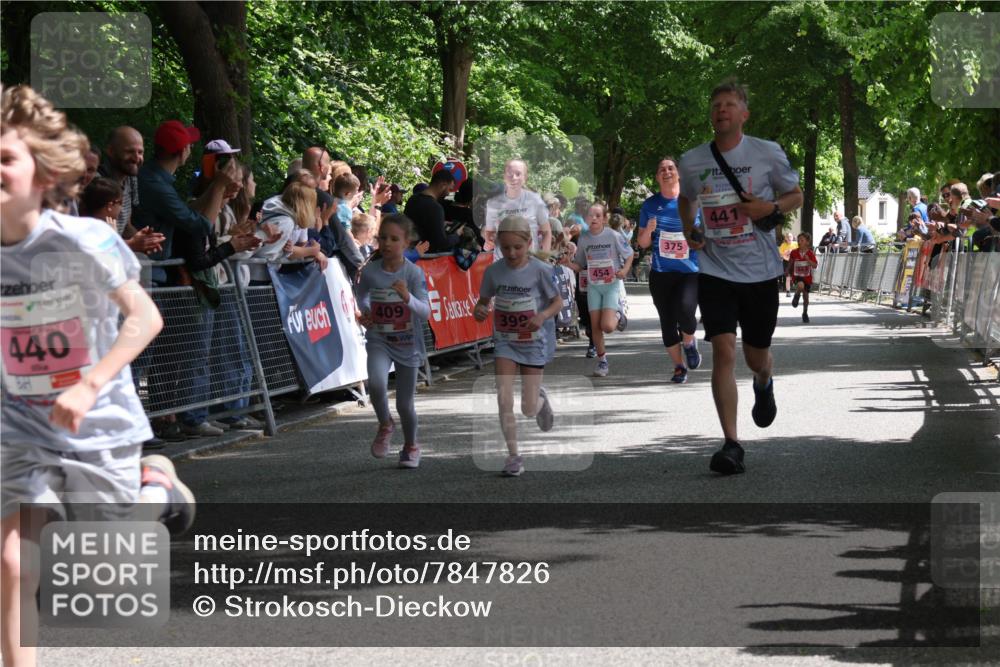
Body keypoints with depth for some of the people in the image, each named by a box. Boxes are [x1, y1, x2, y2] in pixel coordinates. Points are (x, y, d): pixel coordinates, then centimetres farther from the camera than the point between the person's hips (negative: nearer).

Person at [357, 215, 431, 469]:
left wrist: (407, 297, -40)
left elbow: (425, 312, -22)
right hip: (379, 340, 1)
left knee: (405, 403, 8)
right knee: (376, 383, -28)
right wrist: (364, 312, -5)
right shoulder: (370, 271, -8)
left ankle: (411, 446, 37)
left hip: (407, 344, -1)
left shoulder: (413, 273, -15)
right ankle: (385, 425, 2)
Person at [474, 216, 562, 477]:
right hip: (505, 341, 2)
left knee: (528, 409, 3)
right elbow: (483, 300, 5)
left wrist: (543, 315, -26)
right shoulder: (493, 271, -7)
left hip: (534, 342, -2)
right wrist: (478, 310, -18)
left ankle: (540, 398, 42)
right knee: (504, 398, -14)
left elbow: (558, 302, -5)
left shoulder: (540, 270, -15)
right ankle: (514, 456, -2)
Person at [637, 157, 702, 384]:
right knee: (667, 322, 4)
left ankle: (689, 343, 8)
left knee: (685, 310, -24)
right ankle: (679, 367, 20)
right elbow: (642, 243, 9)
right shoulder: (650, 205, 5)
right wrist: (649, 230, -11)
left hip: (691, 271, -3)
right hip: (661, 273, 3)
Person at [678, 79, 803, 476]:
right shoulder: (691, 161, 2)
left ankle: (764, 385, 52)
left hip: (759, 269, 0)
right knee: (723, 351, -15)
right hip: (715, 269, 0)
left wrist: (770, 207, -12)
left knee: (756, 357, 12)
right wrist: (688, 231, 3)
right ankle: (731, 444, -15)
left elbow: (796, 195, 9)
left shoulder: (767, 154, -4)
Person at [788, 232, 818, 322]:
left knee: (806, 296, 10)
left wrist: (808, 260, -29)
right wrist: (789, 273, 10)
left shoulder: (810, 254, -7)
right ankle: (797, 296, -3)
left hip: (807, 277, 1)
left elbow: (815, 266, -15)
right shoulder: (794, 252, -5)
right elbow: (790, 264, 9)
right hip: (797, 276, -1)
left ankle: (805, 313, 30)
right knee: (800, 285, -36)